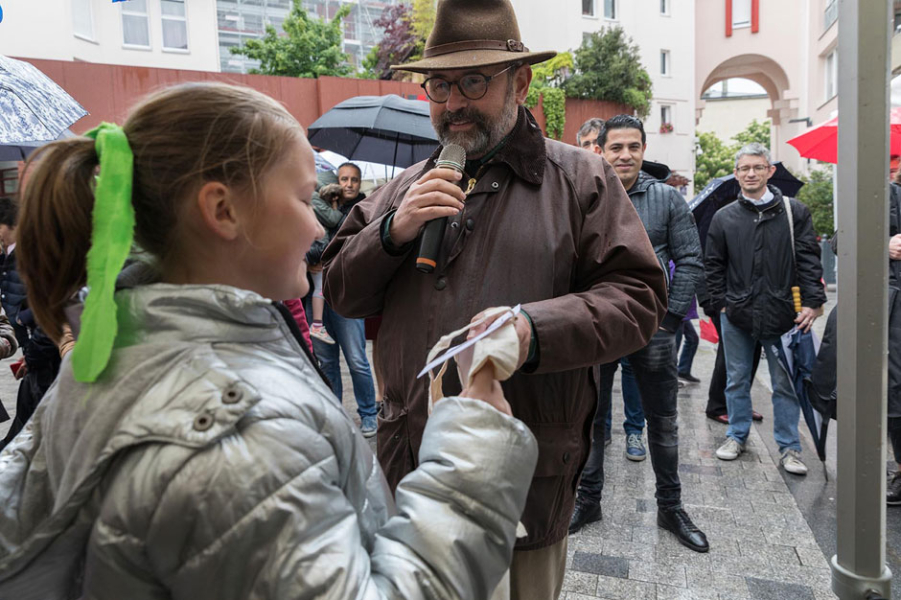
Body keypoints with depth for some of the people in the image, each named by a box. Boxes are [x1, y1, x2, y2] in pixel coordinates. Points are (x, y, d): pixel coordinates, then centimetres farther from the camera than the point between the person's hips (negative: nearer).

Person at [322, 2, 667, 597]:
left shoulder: (581, 179, -1)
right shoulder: (408, 187, 10)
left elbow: (638, 295, -8)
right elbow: (342, 291, 8)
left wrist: (534, 329, -25)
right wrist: (394, 231, -11)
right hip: (408, 467, 4)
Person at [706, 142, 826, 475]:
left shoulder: (794, 211, 2)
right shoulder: (724, 217, 5)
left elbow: (809, 259, 1)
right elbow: (714, 266, 8)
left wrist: (812, 302, -7)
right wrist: (721, 303, 1)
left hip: (782, 314, -1)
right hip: (737, 315, 2)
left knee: (786, 383, 6)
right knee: (737, 380, 13)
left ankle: (789, 447, 20)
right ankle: (737, 436, 29)